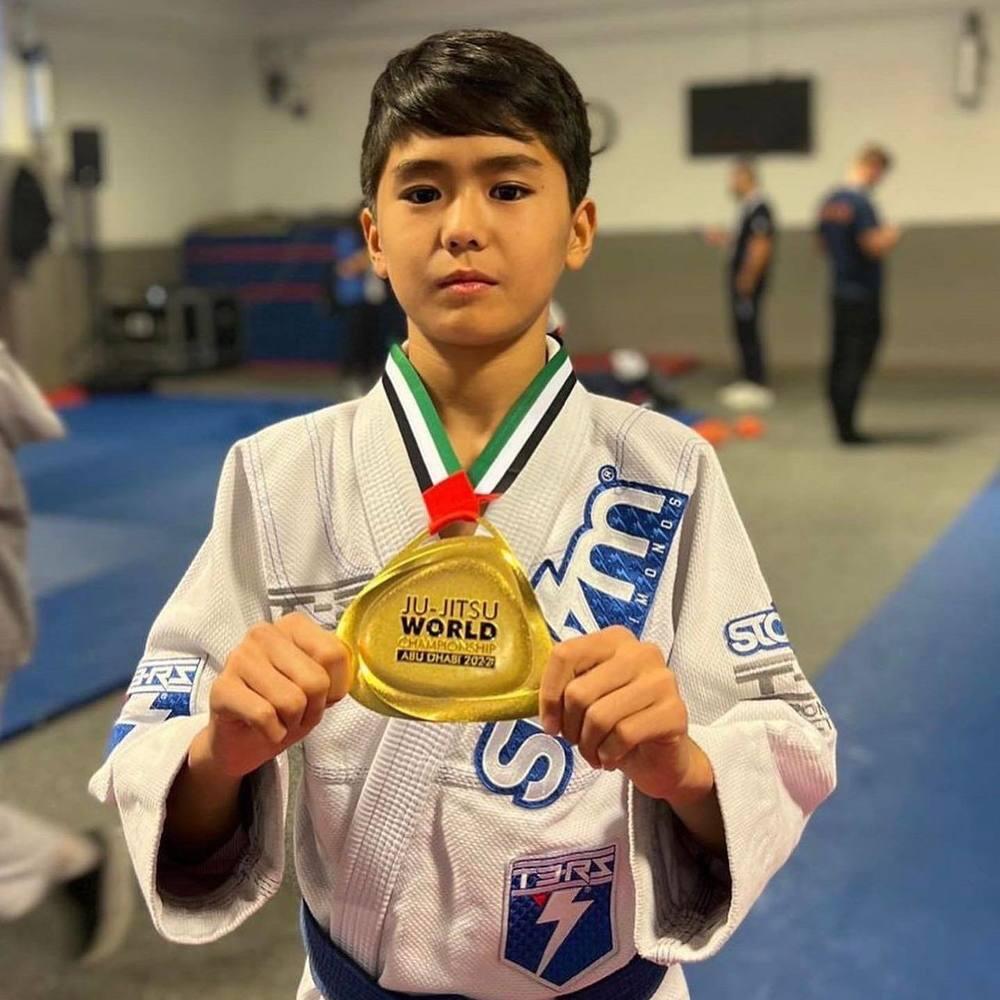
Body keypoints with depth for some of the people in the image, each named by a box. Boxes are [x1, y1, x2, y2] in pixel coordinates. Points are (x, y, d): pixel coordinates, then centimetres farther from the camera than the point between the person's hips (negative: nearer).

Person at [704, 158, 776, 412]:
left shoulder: (758, 206, -16)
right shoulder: (749, 205, 14)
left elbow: (761, 246, -21)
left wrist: (747, 280, -22)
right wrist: (724, 238, 17)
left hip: (749, 281, -10)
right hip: (740, 281, 10)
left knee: (748, 330, -7)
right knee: (743, 330, 14)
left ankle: (759, 387, -3)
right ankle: (749, 381, 23)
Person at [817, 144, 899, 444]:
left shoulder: (829, 200, 10)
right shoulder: (860, 202, -17)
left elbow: (823, 242, 20)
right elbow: (875, 245, -23)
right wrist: (891, 236, -3)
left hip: (839, 292, 8)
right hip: (863, 295, -8)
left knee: (840, 360, 11)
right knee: (856, 363, -4)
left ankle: (842, 425, 17)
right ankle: (847, 429, -2)